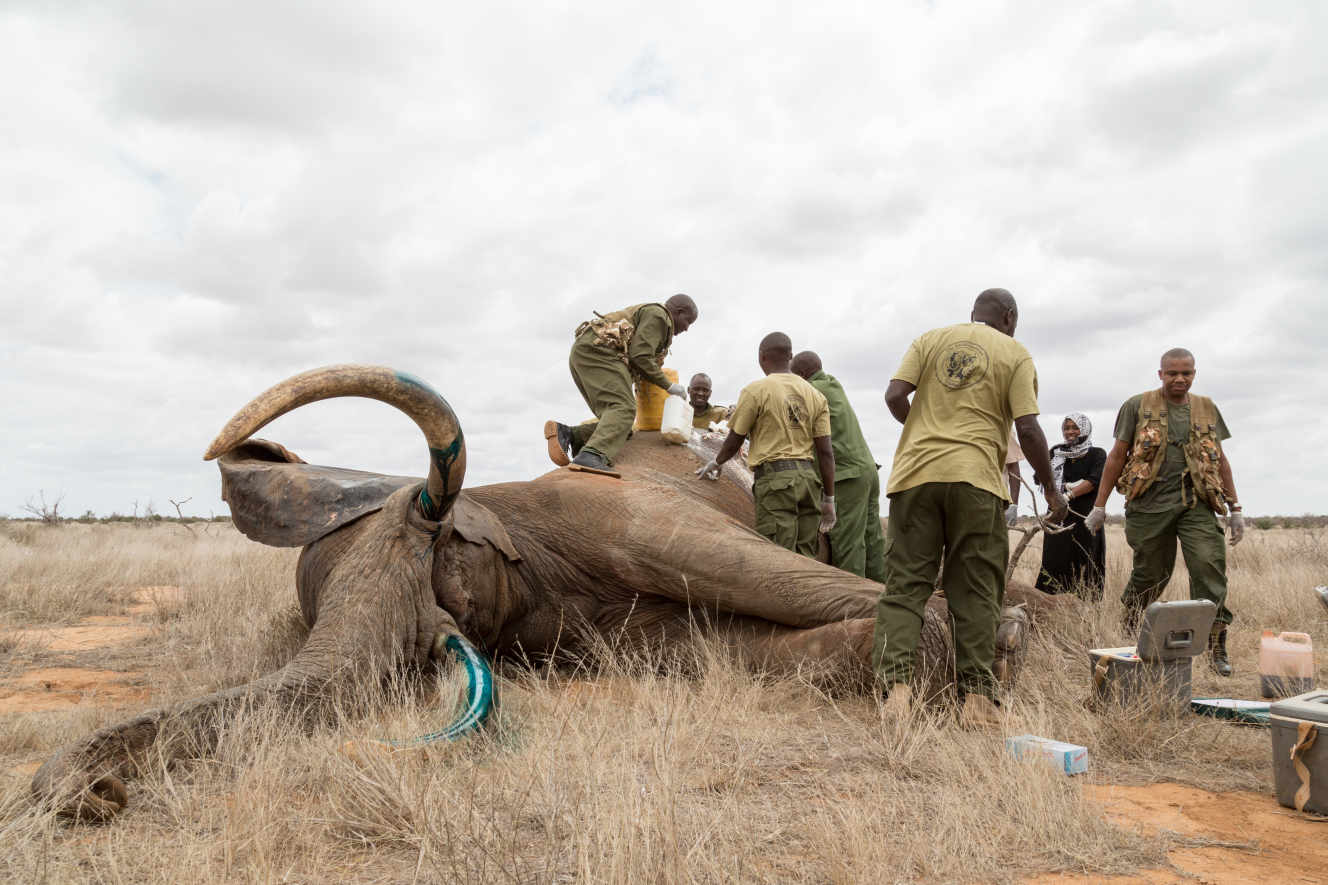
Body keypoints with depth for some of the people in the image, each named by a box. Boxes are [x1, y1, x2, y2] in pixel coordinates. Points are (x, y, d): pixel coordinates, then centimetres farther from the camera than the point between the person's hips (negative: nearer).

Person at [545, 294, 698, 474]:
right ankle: (592, 457, -48)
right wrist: (668, 385, -1)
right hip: (597, 351, -10)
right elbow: (640, 357, -10)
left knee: (616, 427, 3)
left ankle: (567, 435, -14)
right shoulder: (657, 315, 1)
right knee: (623, 410, -25)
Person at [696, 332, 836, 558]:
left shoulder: (756, 391, -2)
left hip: (776, 479, -5)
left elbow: (735, 440, 4)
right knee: (805, 560, 9)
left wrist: (715, 462, 24)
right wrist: (829, 499, 12)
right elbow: (826, 452, 8)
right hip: (809, 478, 5)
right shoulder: (815, 395, 12)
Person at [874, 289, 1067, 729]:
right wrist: (1050, 488, 11)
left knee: (904, 582, 3)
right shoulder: (1015, 355, 9)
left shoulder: (930, 340, 15)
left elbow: (895, 396, 1)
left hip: (916, 471, 1)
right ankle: (976, 697, 5)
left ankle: (897, 684, -10)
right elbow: (1027, 429, -1)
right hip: (976, 477, -1)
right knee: (975, 591, 5)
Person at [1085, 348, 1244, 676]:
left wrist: (1235, 509, 15)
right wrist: (1099, 505, 4)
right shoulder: (1138, 406, 5)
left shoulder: (1206, 409, 15)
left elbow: (1220, 460, 19)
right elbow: (1117, 455, 6)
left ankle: (1215, 641, -9)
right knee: (1151, 572, 5)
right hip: (1150, 504, -2)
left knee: (1209, 563, -13)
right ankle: (1128, 628, 29)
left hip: (1196, 504, 2)